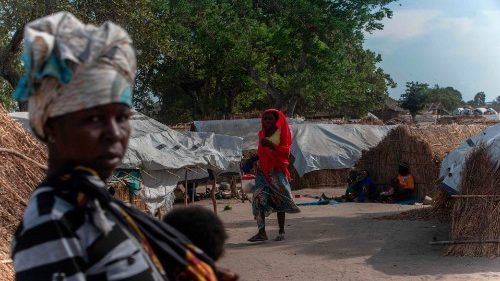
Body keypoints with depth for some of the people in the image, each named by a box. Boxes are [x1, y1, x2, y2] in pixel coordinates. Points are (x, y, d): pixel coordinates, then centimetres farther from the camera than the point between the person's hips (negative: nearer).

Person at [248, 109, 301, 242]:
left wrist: (271, 145, -22)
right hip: (263, 170, 4)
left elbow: (285, 151, -10)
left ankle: (281, 232, 11)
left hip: (277, 170, -4)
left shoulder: (281, 132, -1)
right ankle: (261, 232, -10)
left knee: (278, 200, 1)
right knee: (259, 199, -8)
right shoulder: (262, 133, 14)